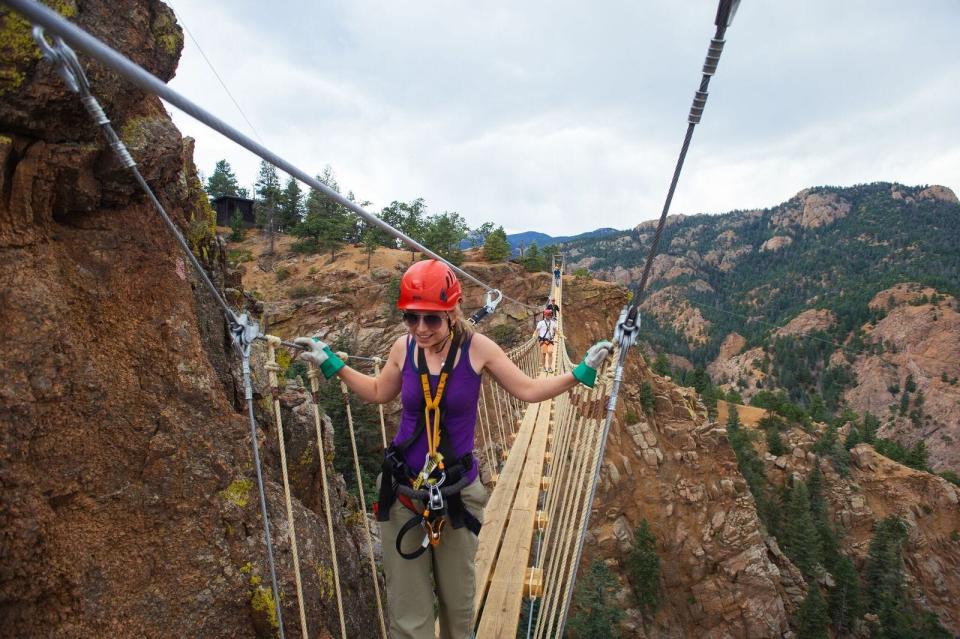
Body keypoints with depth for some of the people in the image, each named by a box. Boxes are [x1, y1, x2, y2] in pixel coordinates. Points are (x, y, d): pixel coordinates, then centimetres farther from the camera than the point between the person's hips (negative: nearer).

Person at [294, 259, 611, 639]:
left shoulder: (477, 348, -11)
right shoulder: (404, 348, -5)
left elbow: (528, 390, 0)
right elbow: (378, 393, 15)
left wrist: (581, 372, -7)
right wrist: (331, 364, 12)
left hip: (457, 492, -1)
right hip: (402, 492, 1)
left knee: (458, 602, 13)